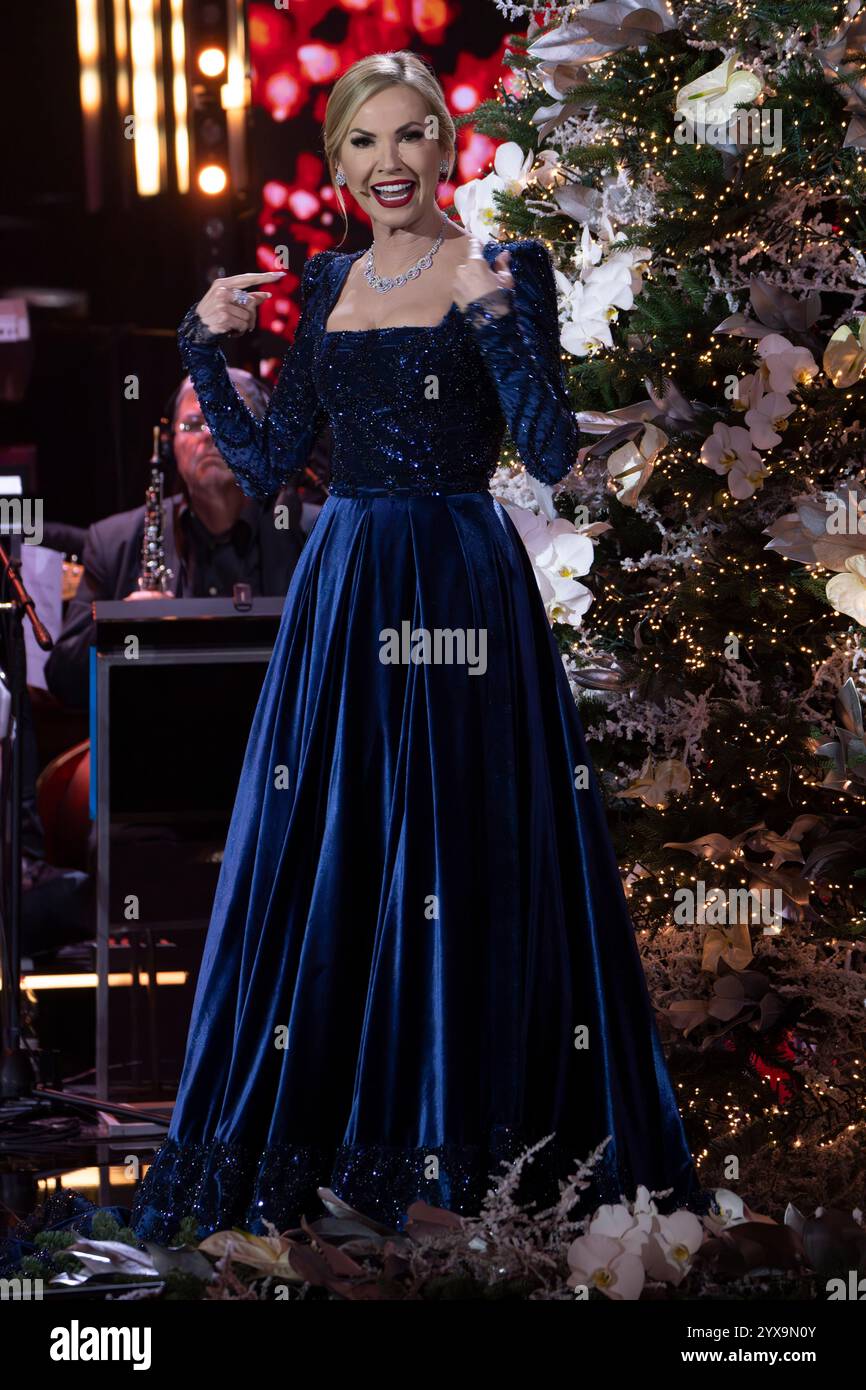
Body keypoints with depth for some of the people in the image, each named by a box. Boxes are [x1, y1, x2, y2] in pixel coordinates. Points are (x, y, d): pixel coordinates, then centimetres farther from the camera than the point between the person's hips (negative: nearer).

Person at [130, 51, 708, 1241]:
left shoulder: (506, 270, -3)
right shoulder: (326, 285, 12)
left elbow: (553, 452, -12)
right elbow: (265, 463, 13)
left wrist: (493, 316, -22)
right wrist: (207, 345, 2)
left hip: (464, 595, -5)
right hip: (345, 595, 5)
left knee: (467, 864, -4)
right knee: (327, 865, 6)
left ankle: (473, 1147, 4)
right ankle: (336, 1144, 15)